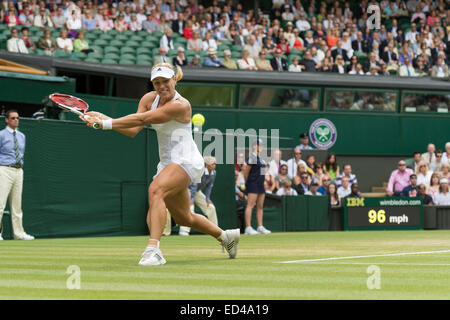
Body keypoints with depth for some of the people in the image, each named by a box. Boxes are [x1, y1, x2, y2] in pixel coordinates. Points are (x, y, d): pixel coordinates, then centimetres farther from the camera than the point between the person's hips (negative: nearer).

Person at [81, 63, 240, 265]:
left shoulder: (180, 105, -20)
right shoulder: (149, 99, 3)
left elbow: (142, 119, -28)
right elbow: (133, 131, -7)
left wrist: (106, 124, -32)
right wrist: (105, 120, -22)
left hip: (186, 161, -9)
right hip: (167, 163, 9)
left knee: (155, 190, -33)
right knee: (183, 218, 19)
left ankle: (153, 249, -42)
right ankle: (226, 236, 43)